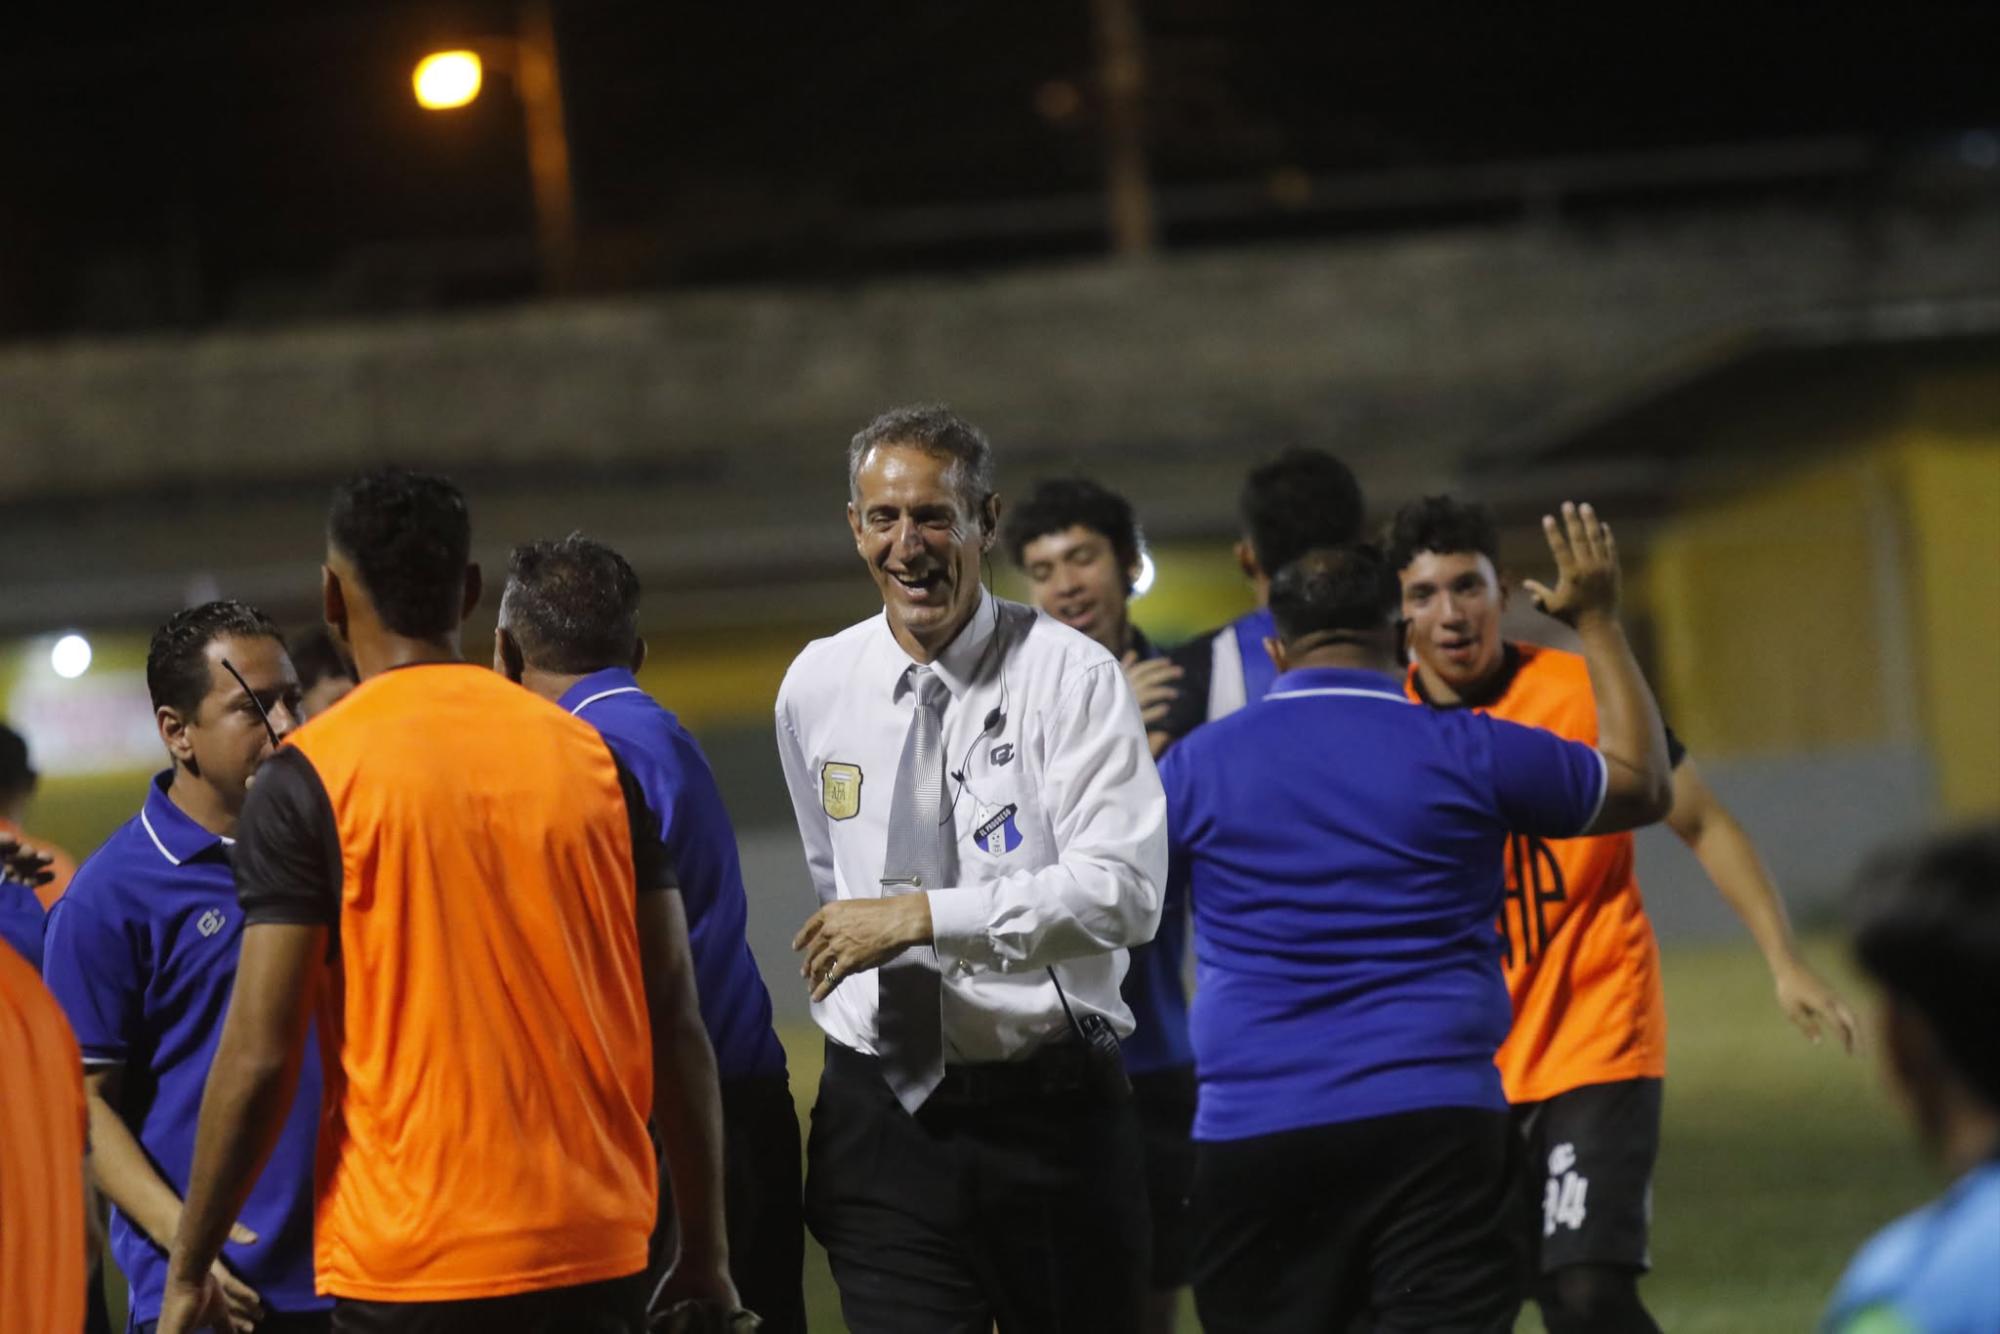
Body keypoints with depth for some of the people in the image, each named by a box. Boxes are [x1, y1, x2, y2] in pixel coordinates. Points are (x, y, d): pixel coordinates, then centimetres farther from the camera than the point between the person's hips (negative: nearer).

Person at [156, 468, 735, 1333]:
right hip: (598, 1259, 4)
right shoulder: (590, 756, 8)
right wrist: (705, 1253, 14)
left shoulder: (309, 780, -5)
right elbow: (676, 1025, 7)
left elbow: (261, 1057, -9)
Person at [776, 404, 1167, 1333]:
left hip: (1051, 1111, -3)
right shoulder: (815, 687, 8)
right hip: (880, 1114, 3)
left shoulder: (1070, 678, -8)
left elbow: (1124, 893, -19)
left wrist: (927, 916, -24)